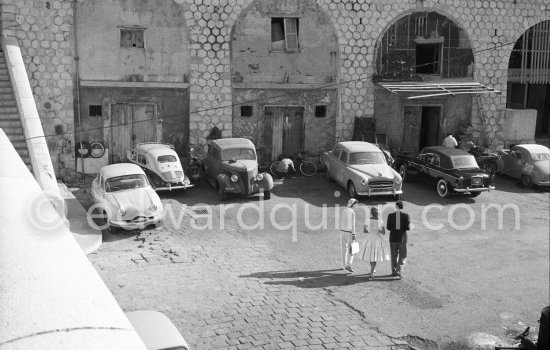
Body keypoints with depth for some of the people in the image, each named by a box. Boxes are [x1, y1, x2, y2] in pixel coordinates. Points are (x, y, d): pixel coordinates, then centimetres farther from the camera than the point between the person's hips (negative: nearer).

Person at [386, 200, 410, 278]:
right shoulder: (405, 215, -9)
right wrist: (409, 225, 10)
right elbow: (408, 227, -11)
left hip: (393, 238, 2)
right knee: (402, 256, 7)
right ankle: (399, 271, -9)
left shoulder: (390, 215, -5)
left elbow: (388, 228, -4)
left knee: (394, 256, 15)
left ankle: (394, 272, 20)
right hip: (402, 238, -2)